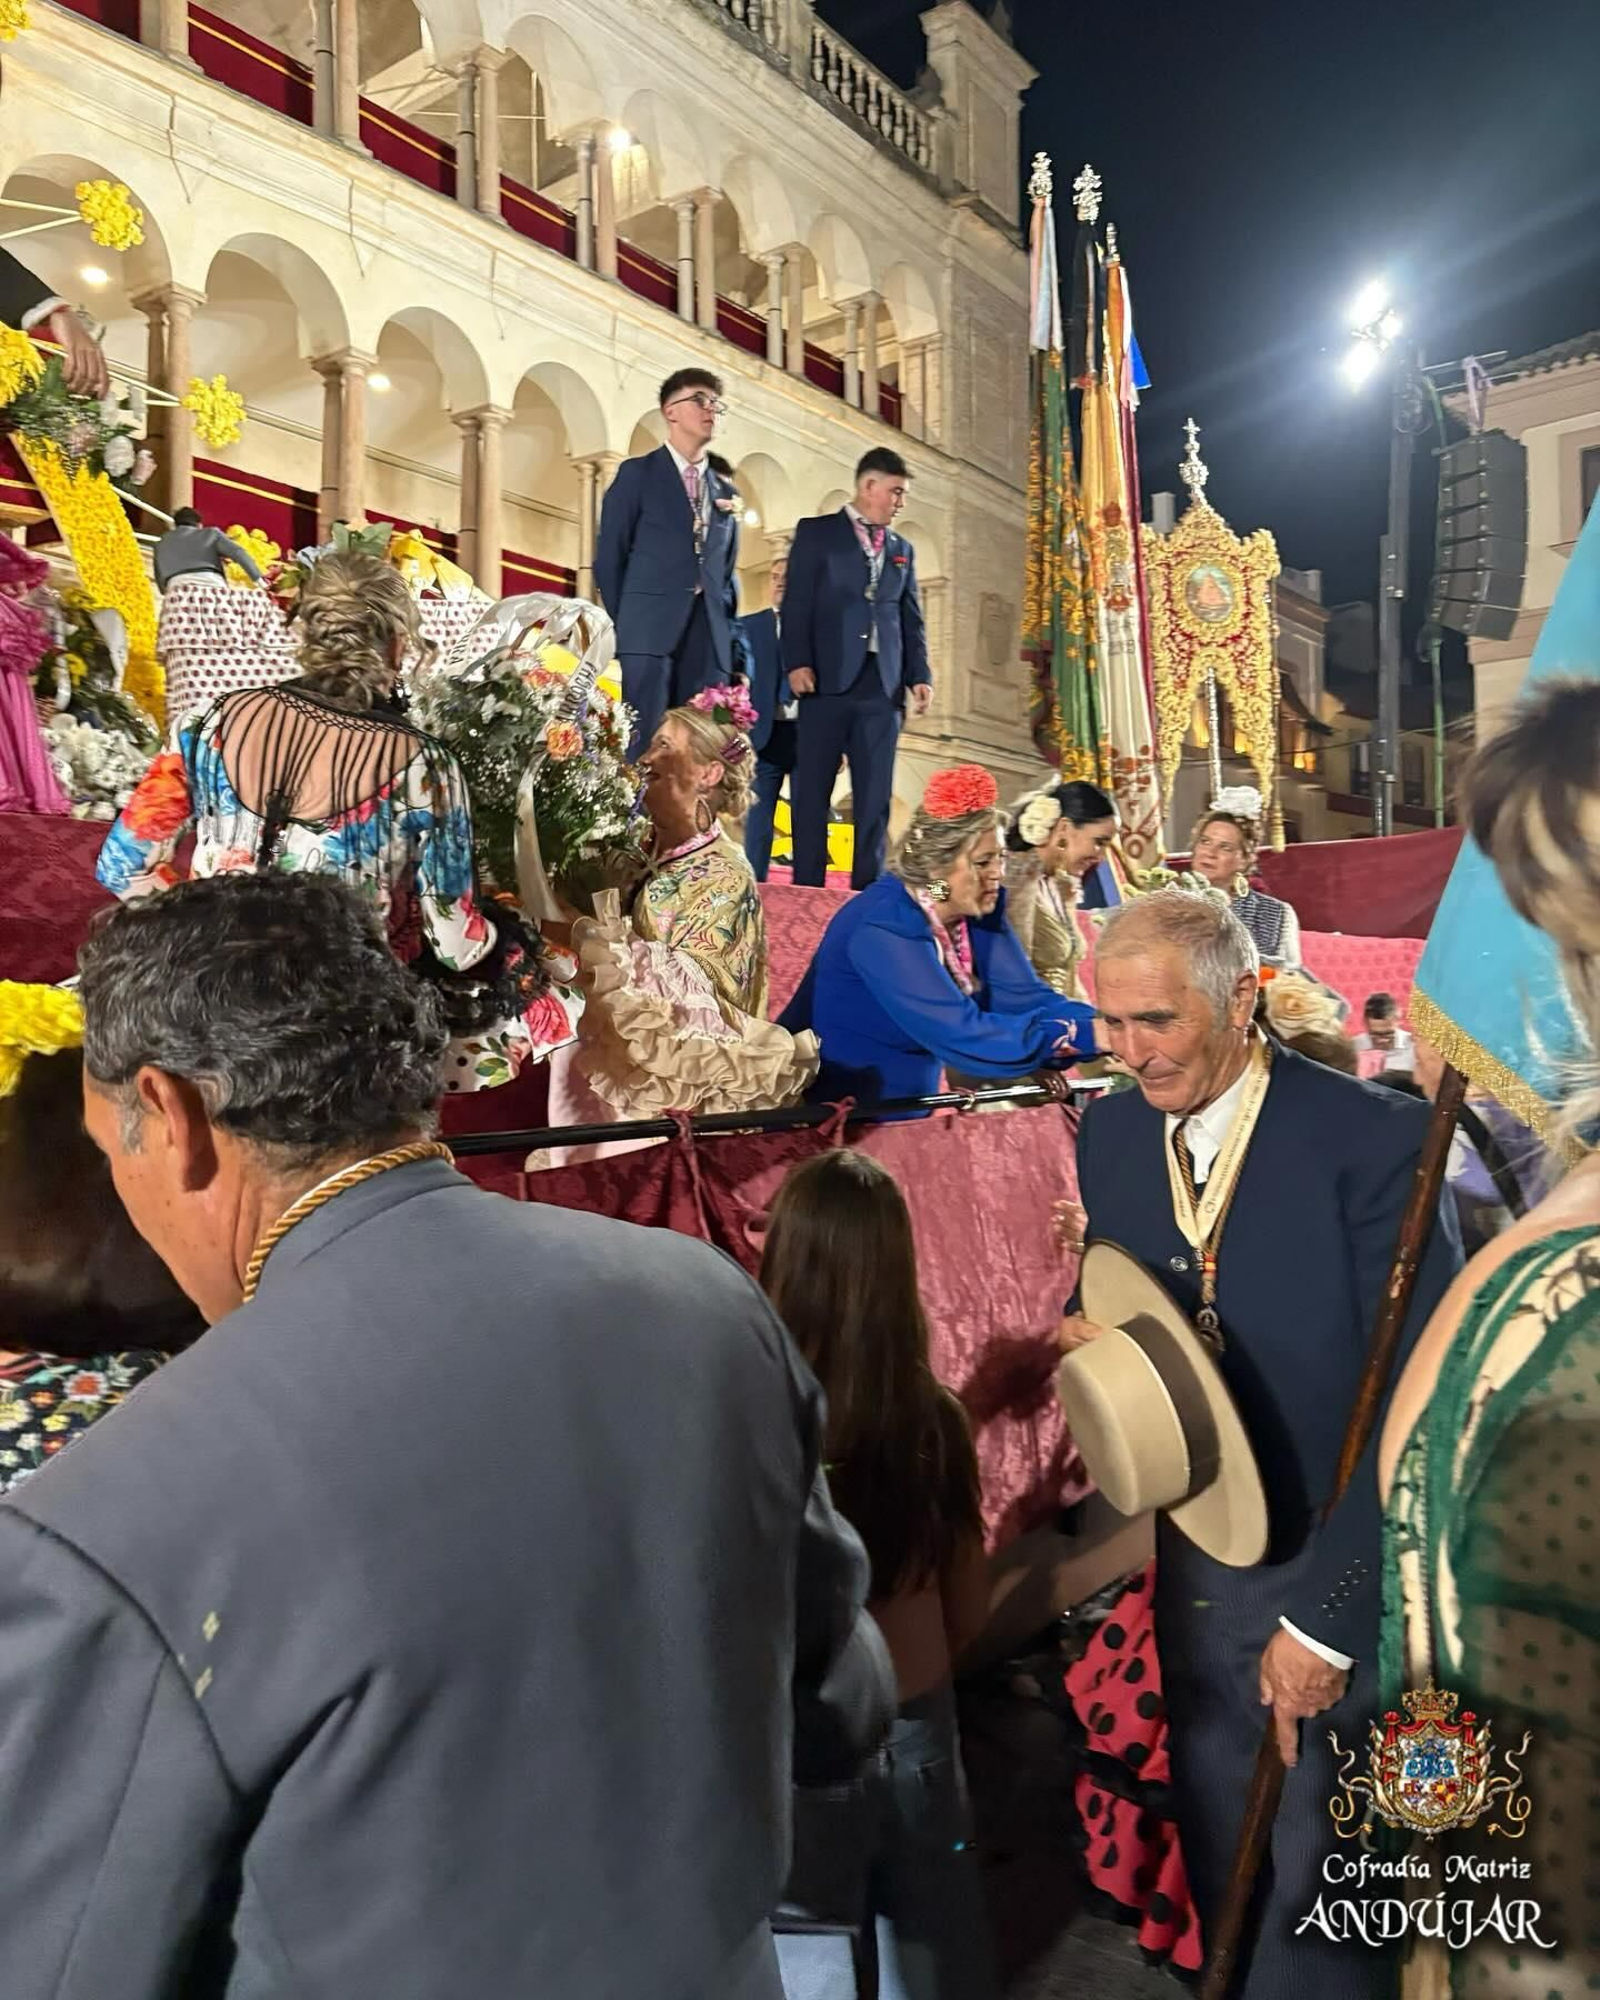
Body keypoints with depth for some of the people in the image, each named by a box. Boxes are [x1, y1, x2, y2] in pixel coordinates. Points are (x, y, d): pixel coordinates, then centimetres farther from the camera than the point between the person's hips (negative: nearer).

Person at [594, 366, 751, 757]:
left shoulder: (726, 494, 22)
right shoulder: (637, 474, 8)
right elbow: (609, 559, 4)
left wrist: (736, 656, 12)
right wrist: (626, 630, 1)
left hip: (710, 645, 4)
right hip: (650, 637, -4)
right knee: (642, 753, -12)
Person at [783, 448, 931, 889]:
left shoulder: (903, 550, 21)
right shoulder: (816, 533, 7)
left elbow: (912, 620, 17)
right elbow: (797, 604, -1)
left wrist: (919, 676, 4)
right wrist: (797, 662, -13)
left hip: (882, 684, 4)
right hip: (827, 680, -4)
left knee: (875, 797, 1)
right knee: (812, 791, -3)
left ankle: (868, 889, 5)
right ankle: (807, 889, 1)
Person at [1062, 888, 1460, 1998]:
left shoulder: (1374, 1136, -18)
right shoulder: (1111, 1129, -2)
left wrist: (1327, 1615, -18)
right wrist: (1088, 1326, -11)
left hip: (1334, 1578, -4)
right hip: (1192, 1560, 5)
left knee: (1312, 1909, 8)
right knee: (1219, 1860, 20)